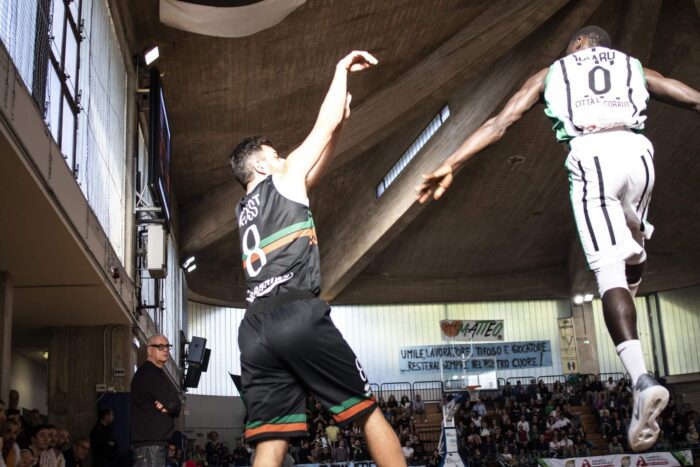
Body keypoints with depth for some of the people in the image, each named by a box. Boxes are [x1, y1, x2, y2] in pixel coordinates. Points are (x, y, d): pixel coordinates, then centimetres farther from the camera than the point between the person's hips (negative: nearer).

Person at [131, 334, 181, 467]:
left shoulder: (156, 373, 20)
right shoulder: (147, 374, -12)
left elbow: (174, 407, 14)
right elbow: (173, 403, -19)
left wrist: (167, 407, -7)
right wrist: (168, 406, 2)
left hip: (156, 440, 10)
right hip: (148, 442, -10)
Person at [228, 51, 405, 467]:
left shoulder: (244, 209, 29)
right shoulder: (284, 178, 11)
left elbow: (314, 170, 35)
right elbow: (325, 125, 12)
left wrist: (341, 120, 36)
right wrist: (342, 70, 25)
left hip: (255, 330, 7)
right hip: (298, 316, -6)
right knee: (369, 412, 3)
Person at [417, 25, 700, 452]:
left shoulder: (554, 72, 27)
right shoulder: (633, 66, 30)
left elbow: (500, 123, 17)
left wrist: (451, 165, 15)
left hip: (590, 156, -2)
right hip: (636, 148, 2)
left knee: (610, 273, -10)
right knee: (634, 242, 35)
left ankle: (642, 379, -23)